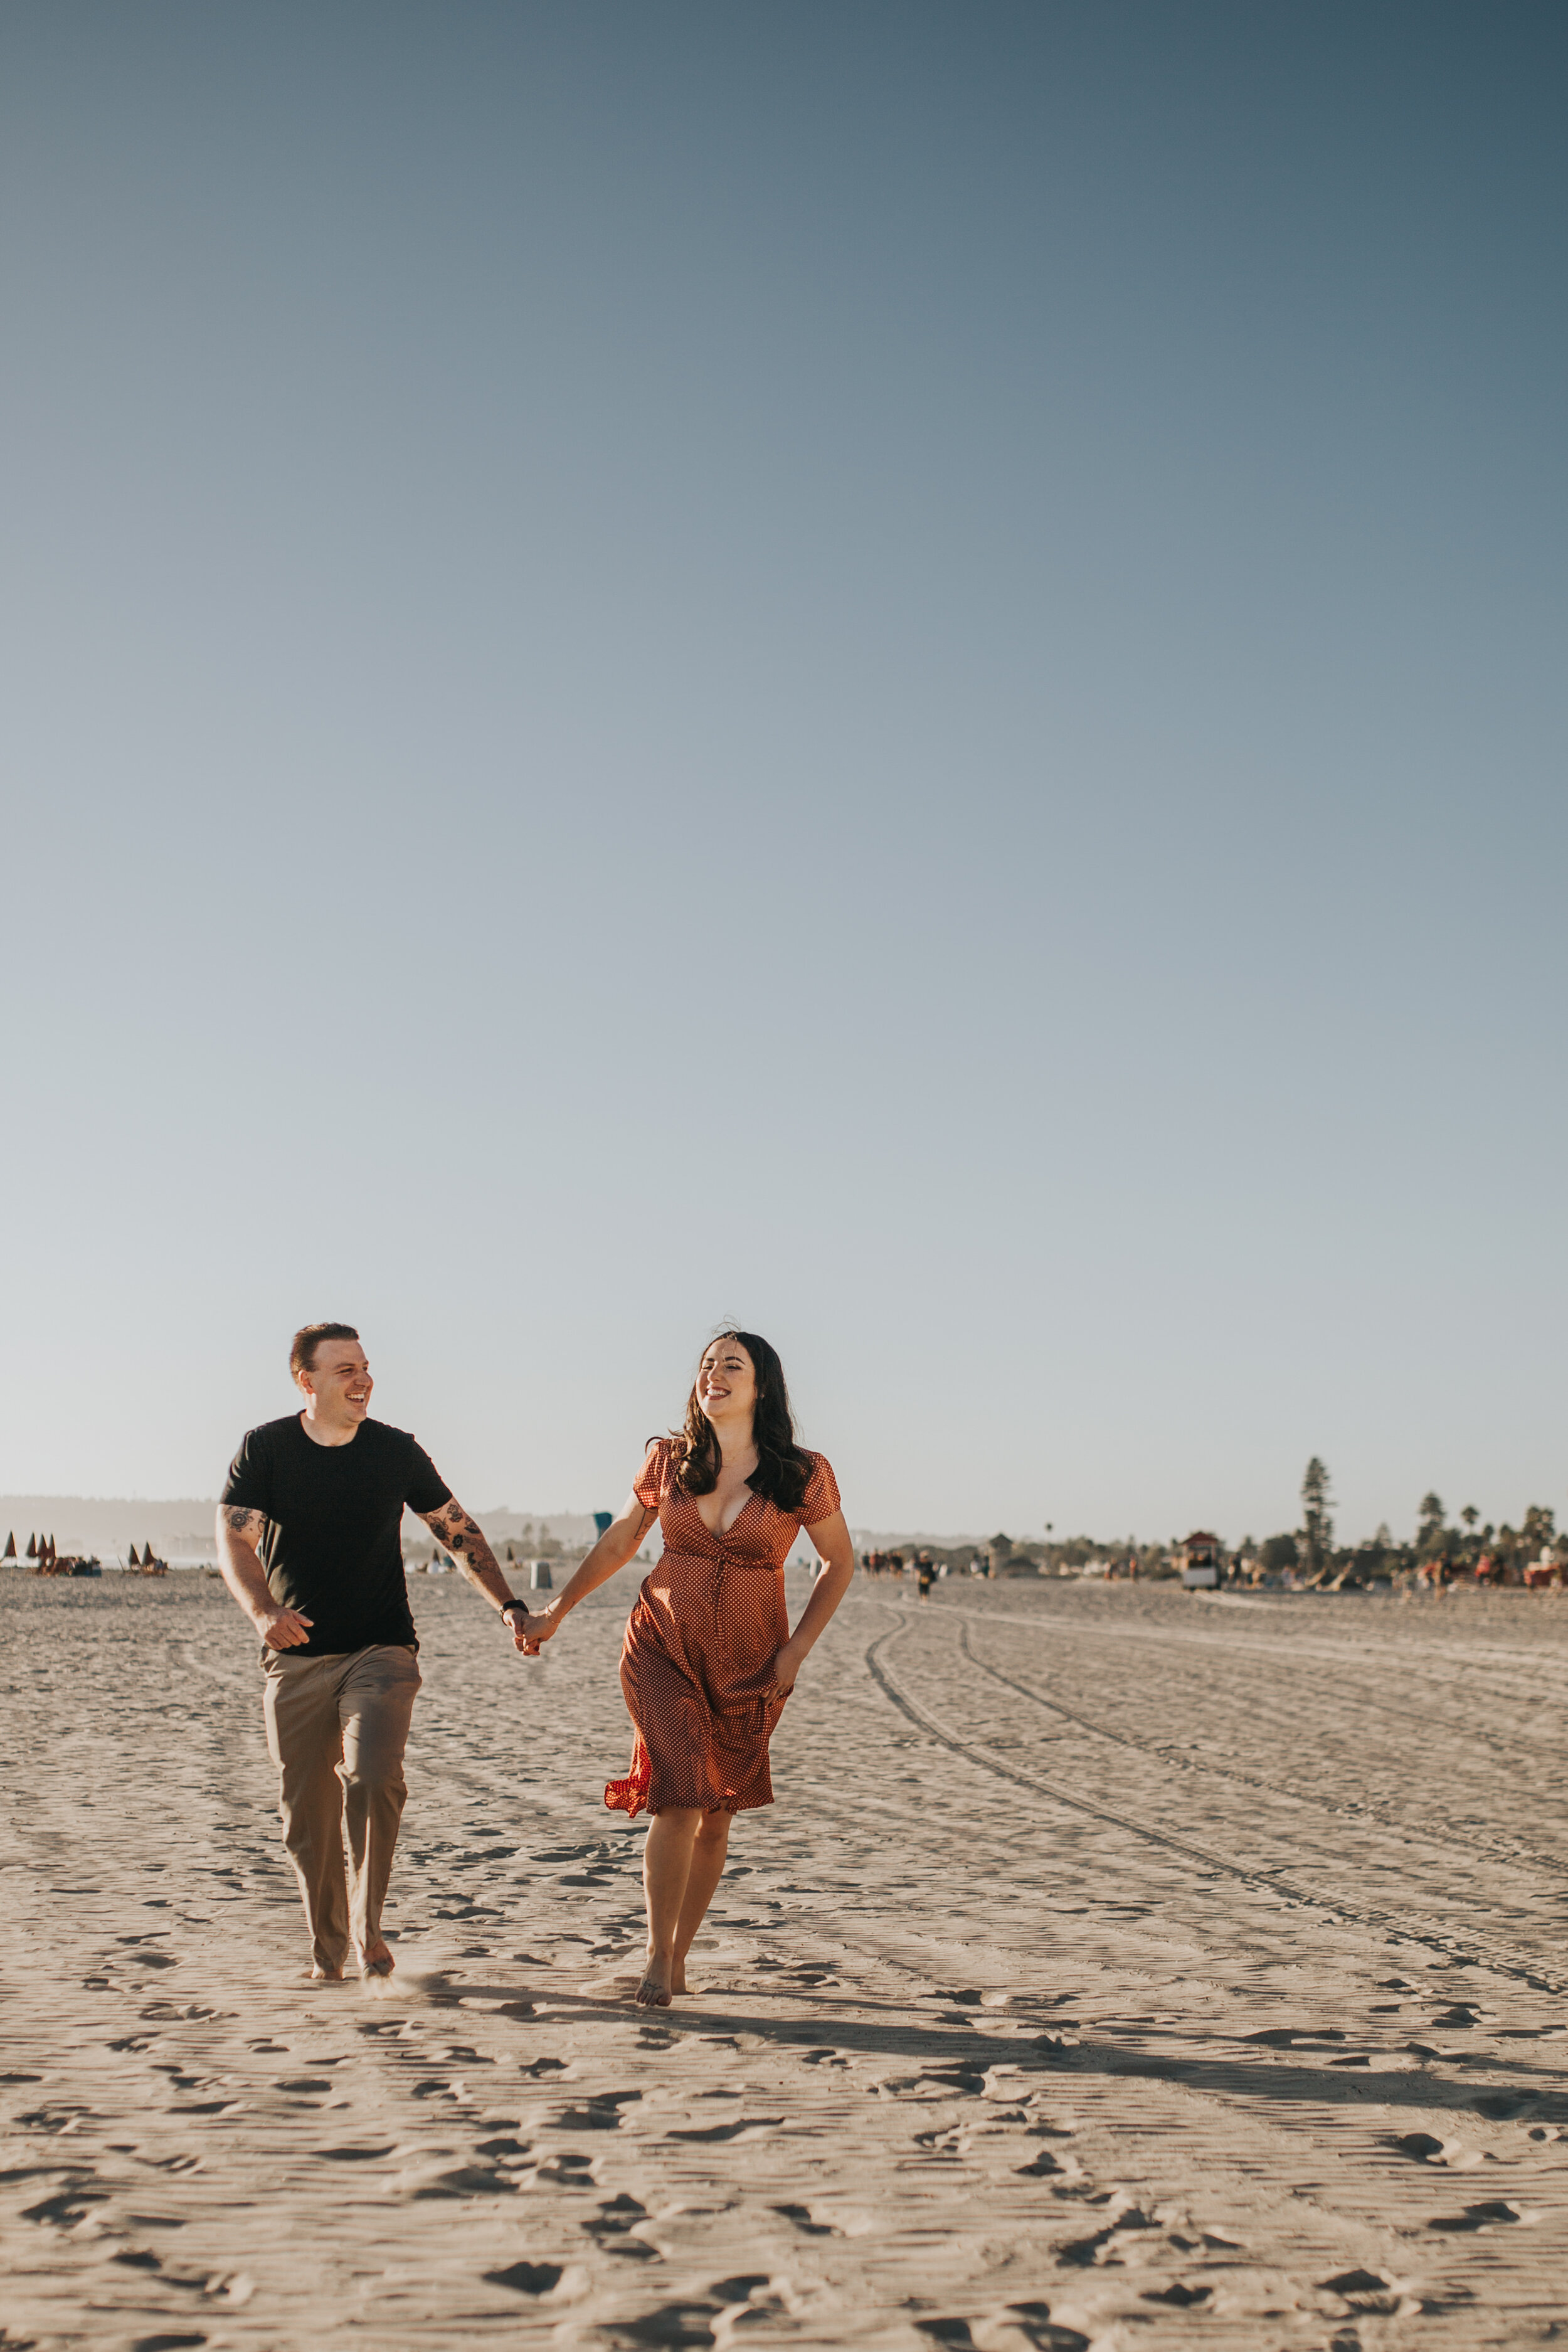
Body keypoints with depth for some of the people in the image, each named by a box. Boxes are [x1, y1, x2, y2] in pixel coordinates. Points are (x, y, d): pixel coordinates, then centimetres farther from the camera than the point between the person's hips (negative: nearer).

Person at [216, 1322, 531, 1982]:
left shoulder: (396, 1451, 1)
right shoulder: (266, 1448, -1)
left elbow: (459, 1532, 10)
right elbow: (233, 1538, -11)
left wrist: (507, 1605, 0)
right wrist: (263, 1612, -30)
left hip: (381, 1651, -1)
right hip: (296, 1655, 1)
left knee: (373, 1779, -21)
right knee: (306, 1807, 4)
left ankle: (368, 1929, -7)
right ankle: (327, 1944, 23)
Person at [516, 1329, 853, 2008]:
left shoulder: (803, 1476, -7)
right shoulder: (668, 1461, -1)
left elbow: (840, 1564, 5)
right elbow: (618, 1542, 12)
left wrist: (797, 1649, -2)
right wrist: (555, 1612, 11)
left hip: (749, 1667, 0)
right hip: (663, 1650, 0)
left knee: (715, 1815, 7)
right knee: (677, 1799, -13)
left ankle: (678, 1958, 23)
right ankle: (658, 1958, 2)